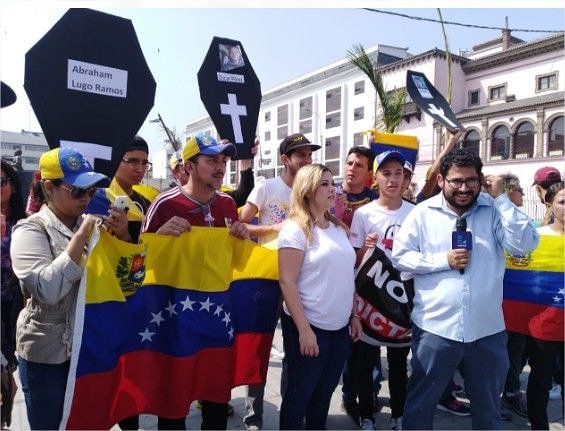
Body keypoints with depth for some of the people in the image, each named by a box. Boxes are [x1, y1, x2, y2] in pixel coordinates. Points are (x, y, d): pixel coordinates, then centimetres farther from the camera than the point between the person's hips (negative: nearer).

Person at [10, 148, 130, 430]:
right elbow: (48, 290, -27)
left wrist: (122, 236, -12)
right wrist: (81, 236, -26)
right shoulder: (31, 230, -12)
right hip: (48, 354, -5)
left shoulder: (92, 225, 1)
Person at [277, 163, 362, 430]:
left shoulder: (339, 228, 9)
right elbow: (287, 282, -17)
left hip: (339, 326, 7)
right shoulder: (295, 229, -13)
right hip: (309, 326, -6)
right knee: (300, 393, 9)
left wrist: (354, 315, 13)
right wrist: (304, 329, -19)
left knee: (325, 391, 19)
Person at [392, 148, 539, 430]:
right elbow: (399, 256, -4)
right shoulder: (423, 213, -4)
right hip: (435, 328, -2)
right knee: (420, 403, 14)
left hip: (487, 330, 2)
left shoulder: (494, 210, 0)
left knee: (488, 407, 23)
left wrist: (501, 198, -13)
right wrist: (444, 260, -15)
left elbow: (525, 244, -12)